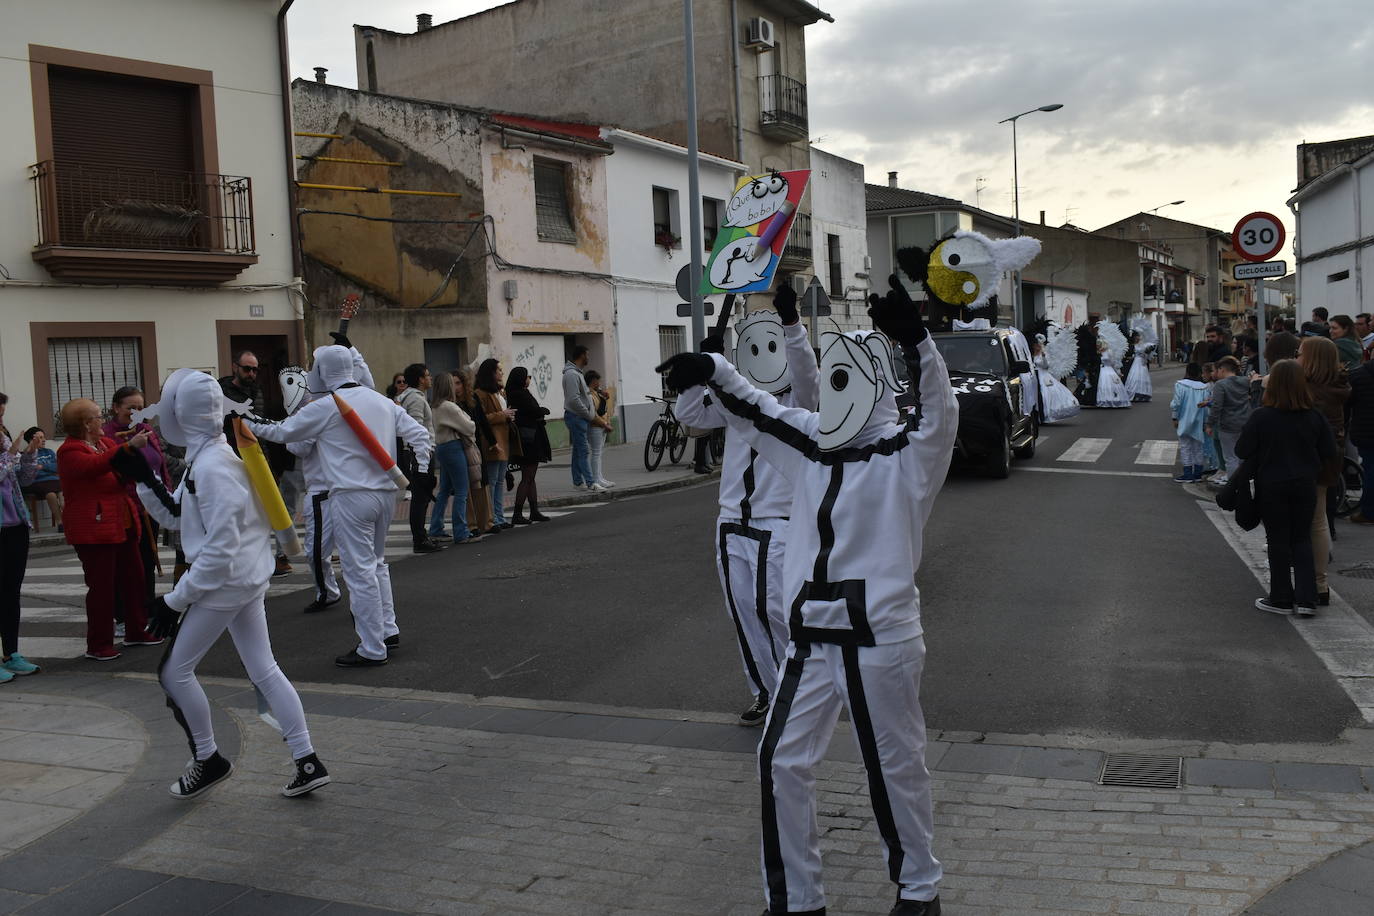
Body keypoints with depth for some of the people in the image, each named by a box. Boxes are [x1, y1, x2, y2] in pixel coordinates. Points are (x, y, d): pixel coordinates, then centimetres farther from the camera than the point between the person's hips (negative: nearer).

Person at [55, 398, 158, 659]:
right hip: (94, 530, -9)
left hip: (123, 525, 9)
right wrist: (130, 446, -36)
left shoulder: (105, 443, 15)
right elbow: (96, 464, -30)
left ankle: (136, 630, 26)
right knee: (101, 586, -5)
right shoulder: (70, 452, -11)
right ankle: (98, 645, 3)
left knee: (133, 578, 13)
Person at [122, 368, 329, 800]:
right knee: (263, 670, 10)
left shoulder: (212, 468, -21)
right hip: (248, 578, 9)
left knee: (174, 670, 5)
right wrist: (145, 479, 4)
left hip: (226, 580, -9)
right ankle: (308, 763, 12)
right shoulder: (209, 456, 8)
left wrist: (176, 599, -16)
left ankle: (208, 760, 20)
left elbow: (219, 549, -23)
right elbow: (177, 516, 16)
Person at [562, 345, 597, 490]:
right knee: (583, 450, -10)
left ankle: (578, 481, 17)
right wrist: (590, 415, -15)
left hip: (580, 417, 10)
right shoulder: (571, 374, -17)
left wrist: (590, 414, 13)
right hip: (575, 416, -10)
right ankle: (590, 482, -12)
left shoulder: (576, 372, 17)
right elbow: (574, 400, -23)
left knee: (578, 450, 12)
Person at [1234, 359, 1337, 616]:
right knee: (1302, 539, 13)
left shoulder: (1261, 417, -16)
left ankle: (1281, 599, 14)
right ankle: (1306, 599, 9)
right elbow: (1329, 452, 0)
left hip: (1272, 487, -3)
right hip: (1305, 486, 3)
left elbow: (1242, 451, -13)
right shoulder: (1315, 417, -5)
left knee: (1278, 542, 7)